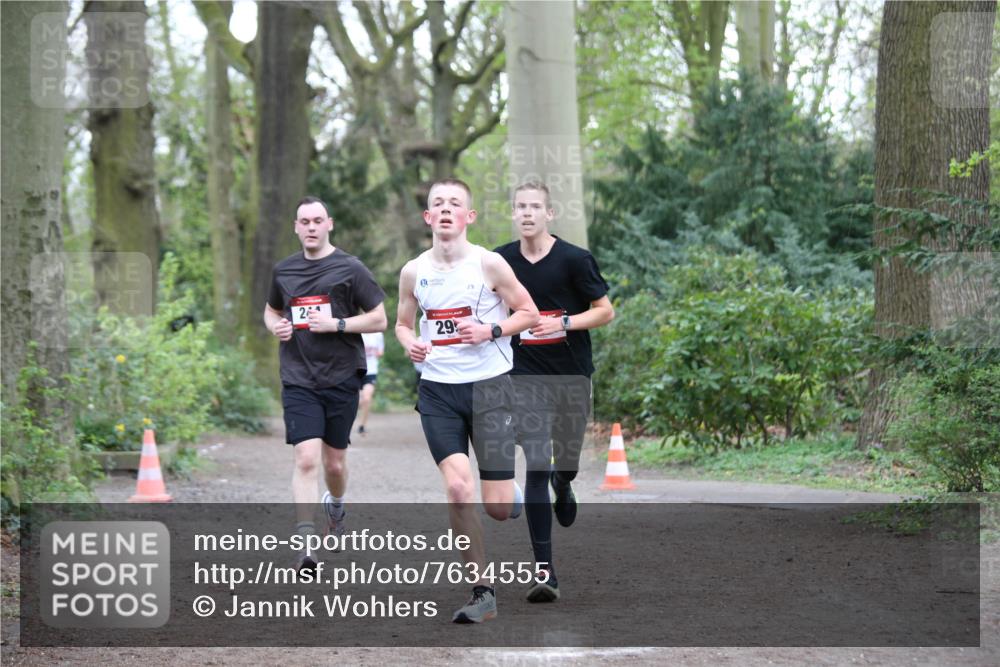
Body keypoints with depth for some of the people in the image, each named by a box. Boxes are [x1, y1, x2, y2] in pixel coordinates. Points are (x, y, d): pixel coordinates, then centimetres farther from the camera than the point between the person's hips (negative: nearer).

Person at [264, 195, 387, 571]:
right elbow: (271, 310, 27)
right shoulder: (284, 271, 9)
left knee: (334, 462, 10)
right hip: (298, 381, 1)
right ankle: (306, 545, -18)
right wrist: (275, 326, 4)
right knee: (306, 458, -15)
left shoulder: (350, 269, -2)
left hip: (341, 378, -1)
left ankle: (335, 505, 45)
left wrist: (336, 324, -14)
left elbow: (378, 319, -1)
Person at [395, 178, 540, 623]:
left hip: (489, 385, -2)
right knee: (458, 490, -15)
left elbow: (529, 314, 1)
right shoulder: (413, 272, 4)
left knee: (497, 507, -5)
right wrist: (408, 342, -4)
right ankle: (482, 591, -4)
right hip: (437, 389, 2)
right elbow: (402, 323, 18)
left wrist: (490, 331, -15)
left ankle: (516, 498, 36)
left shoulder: (489, 264, -6)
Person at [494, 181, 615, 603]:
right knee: (536, 468, -11)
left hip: (573, 375, 0)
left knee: (567, 462, 11)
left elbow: (605, 311, -5)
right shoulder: (501, 262, 1)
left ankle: (562, 486, 53)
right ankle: (543, 570, -12)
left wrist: (564, 322, -19)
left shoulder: (574, 260, -7)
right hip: (526, 376, 0)